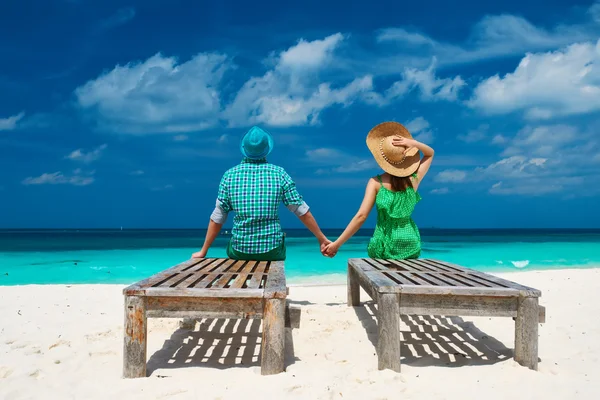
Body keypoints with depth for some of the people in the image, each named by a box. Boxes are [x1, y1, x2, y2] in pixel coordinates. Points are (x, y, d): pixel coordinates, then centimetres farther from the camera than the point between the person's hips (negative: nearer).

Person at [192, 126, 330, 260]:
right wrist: (322, 239, 9)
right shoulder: (279, 173, -2)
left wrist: (203, 251, 9)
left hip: (239, 250, 0)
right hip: (272, 249, 0)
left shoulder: (230, 175, -1)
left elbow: (217, 218, 0)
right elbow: (302, 211, -1)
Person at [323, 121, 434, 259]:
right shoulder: (414, 179, -3)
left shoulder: (376, 182, -11)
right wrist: (414, 143, -6)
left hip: (384, 243, -2)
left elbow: (361, 216, -18)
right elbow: (430, 153, 15)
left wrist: (337, 243, -15)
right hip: (410, 241, 2)